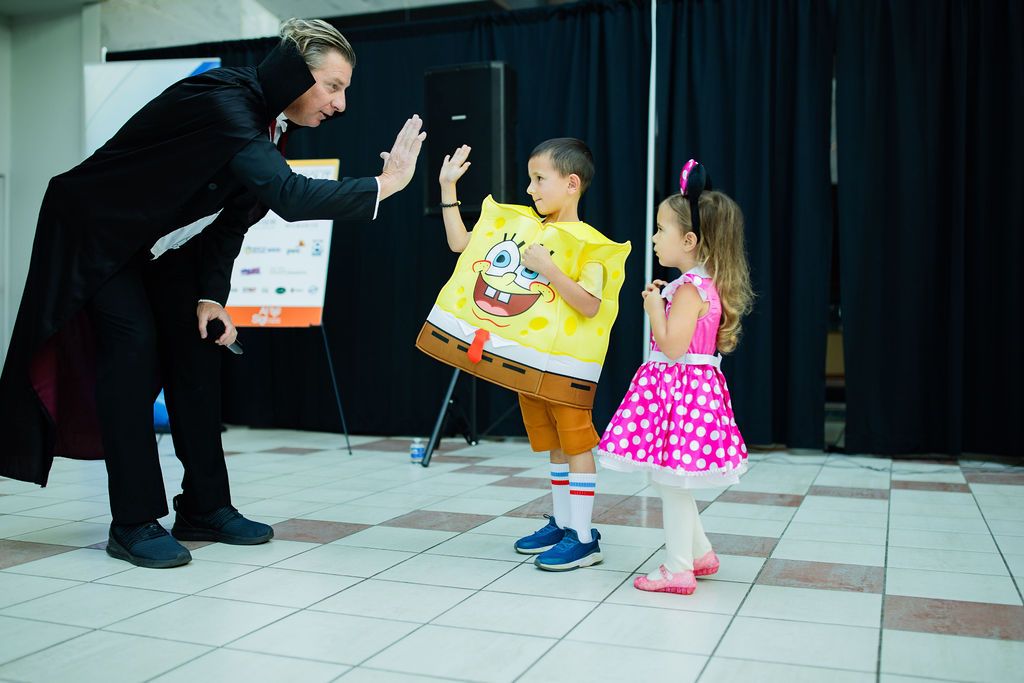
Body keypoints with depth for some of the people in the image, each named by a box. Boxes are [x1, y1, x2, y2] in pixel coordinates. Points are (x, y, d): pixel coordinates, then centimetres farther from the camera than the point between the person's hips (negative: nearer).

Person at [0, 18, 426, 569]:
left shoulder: (272, 123, -3)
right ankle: (133, 524, -7)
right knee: (133, 347, -16)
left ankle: (205, 508, 9)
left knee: (198, 347, 1)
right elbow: (288, 196, -45)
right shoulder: (222, 101, -33)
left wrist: (211, 296, -6)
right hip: (97, 232, -8)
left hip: (166, 244, 8)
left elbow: (233, 218, 2)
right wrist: (385, 184, -40)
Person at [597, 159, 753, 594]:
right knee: (672, 482, 19)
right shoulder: (705, 284, 11)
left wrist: (654, 308, -15)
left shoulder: (689, 288, -19)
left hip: (679, 384, -10)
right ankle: (700, 553, 30)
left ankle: (678, 570, 8)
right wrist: (663, 302, 15)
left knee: (668, 481, -1)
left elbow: (671, 346, -24)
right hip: (693, 383, 10)